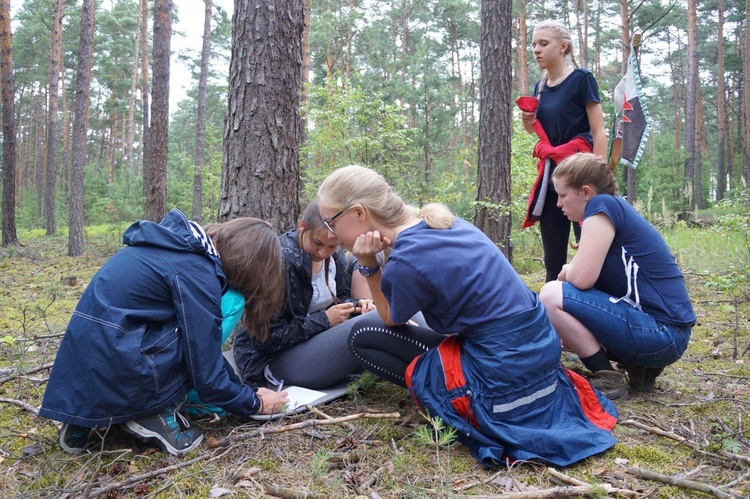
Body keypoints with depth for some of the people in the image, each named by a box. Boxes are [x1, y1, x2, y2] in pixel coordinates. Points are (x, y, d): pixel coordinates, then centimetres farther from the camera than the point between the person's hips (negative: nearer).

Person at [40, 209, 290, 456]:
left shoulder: (181, 244, 13)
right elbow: (206, 376, -11)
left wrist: (241, 386, 24)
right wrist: (254, 403, 6)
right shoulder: (196, 273, -14)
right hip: (119, 378, -9)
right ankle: (153, 414, -1)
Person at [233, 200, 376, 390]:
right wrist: (324, 320, -20)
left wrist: (355, 305, -6)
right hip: (273, 359, -9)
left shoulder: (335, 257, 1)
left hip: (316, 340, 9)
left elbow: (340, 297, 19)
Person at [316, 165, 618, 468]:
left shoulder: (406, 261, -20)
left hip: (504, 382, -8)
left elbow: (391, 319, 2)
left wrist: (368, 265, -4)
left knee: (363, 337, 2)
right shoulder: (445, 224, 4)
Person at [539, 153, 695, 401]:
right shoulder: (615, 210, 15)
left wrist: (566, 271, 0)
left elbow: (581, 279, -20)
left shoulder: (602, 205, -12)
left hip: (661, 334, -10)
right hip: (664, 333, 10)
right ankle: (638, 367, 12)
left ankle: (608, 381, -8)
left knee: (553, 296, -16)